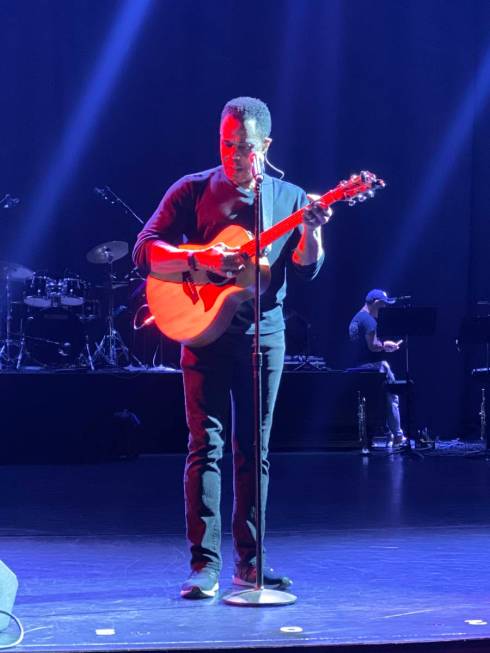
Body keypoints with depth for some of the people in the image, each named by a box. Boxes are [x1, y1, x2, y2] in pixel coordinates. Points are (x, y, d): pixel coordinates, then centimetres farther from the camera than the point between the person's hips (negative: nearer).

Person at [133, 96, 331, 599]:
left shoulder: (288, 197, 7)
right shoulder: (192, 191, 0)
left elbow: (308, 269, -1)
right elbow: (145, 251, -7)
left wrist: (310, 231, -21)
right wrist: (201, 260, -21)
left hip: (265, 336, 3)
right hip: (206, 331, -2)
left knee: (253, 449, 6)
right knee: (206, 445, -7)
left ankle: (248, 561, 13)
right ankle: (205, 563, -5)